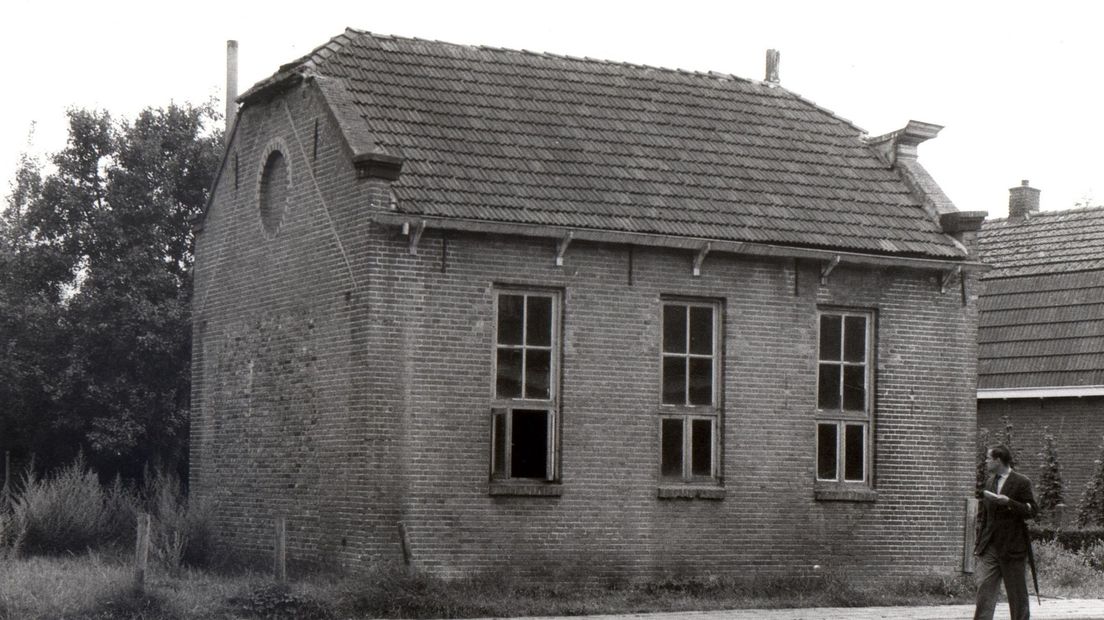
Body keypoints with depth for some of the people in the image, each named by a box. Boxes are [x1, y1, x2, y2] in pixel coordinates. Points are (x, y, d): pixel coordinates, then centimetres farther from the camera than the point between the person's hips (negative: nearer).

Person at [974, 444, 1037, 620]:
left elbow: (1031, 511, -10)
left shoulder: (1021, 482, -5)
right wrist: (980, 542, 14)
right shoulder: (989, 482, 15)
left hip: (1012, 547, -5)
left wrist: (1009, 502, -23)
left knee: (1017, 594, 3)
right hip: (989, 546, 5)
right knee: (984, 589, -3)